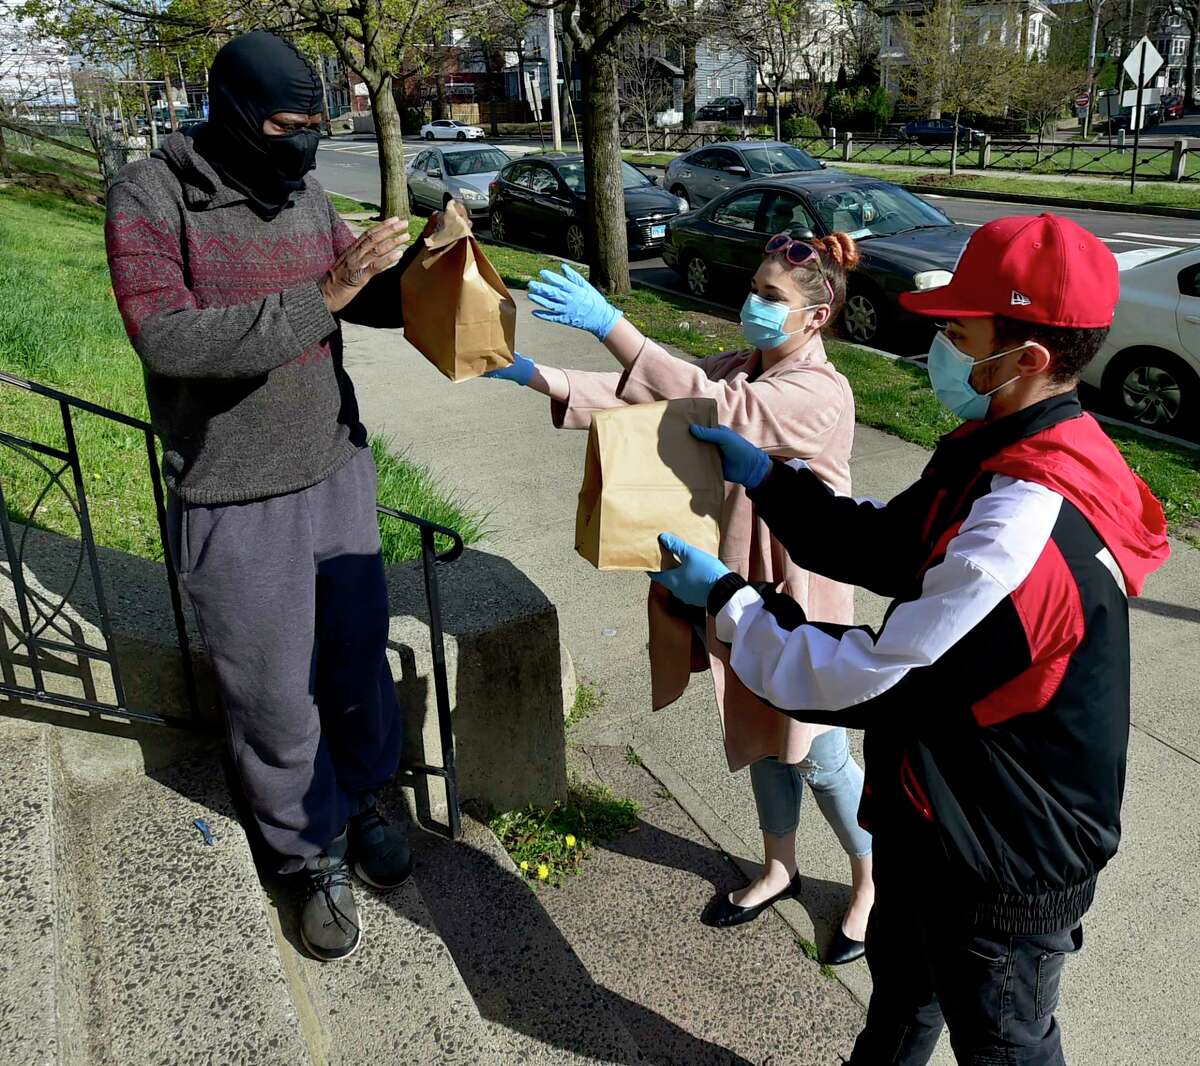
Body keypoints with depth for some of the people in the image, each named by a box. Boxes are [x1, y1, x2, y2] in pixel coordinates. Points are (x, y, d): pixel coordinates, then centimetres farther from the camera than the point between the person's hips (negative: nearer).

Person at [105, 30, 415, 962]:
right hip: (236, 502, -5)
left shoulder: (305, 194, 4)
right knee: (274, 694, 7)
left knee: (359, 659, 17)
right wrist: (319, 299, -30)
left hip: (337, 470, 5)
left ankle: (365, 801, 42)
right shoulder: (151, 195, -12)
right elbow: (166, 338, -25)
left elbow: (373, 301, 13)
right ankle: (320, 858, 29)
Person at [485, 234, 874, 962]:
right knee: (762, 738, 22)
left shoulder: (821, 395, -22)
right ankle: (780, 869, 45)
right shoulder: (741, 369, 2)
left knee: (819, 759, 10)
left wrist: (609, 324, -41)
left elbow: (714, 407, -37)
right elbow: (646, 399, -9)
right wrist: (539, 378, -22)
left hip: (795, 601, -7)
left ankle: (871, 885, 36)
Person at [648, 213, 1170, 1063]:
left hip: (1003, 862, -8)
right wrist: (762, 475, -4)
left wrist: (725, 600, -20)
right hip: (935, 814, 9)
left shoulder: (1025, 536, -37)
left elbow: (874, 684, -31)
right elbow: (883, 547, 5)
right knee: (901, 981, 31)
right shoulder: (997, 453, -5)